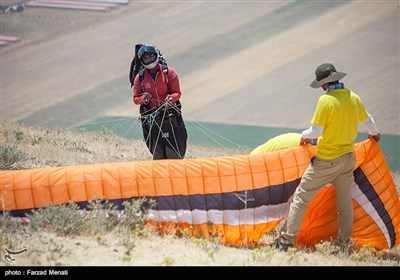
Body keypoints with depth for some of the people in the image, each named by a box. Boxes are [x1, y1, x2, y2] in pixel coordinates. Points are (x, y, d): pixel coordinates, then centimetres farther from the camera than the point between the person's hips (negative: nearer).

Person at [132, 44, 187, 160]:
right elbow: (135, 98, 9)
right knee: (158, 156, 2)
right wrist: (143, 99, -14)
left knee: (174, 153, -4)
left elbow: (177, 93, 2)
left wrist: (171, 98, -21)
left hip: (170, 115, -1)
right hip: (151, 119, 1)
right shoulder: (139, 78, 6)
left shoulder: (169, 72, 1)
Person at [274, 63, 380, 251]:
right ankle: (344, 243, 20)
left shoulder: (326, 101, -18)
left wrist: (305, 135, 6)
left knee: (301, 197, 1)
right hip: (348, 157, 6)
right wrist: (374, 134, 42)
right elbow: (367, 120, 21)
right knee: (345, 203, 16)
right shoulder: (354, 98, 2)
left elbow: (316, 131, -17)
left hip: (326, 161, -6)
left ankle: (287, 240, 0)